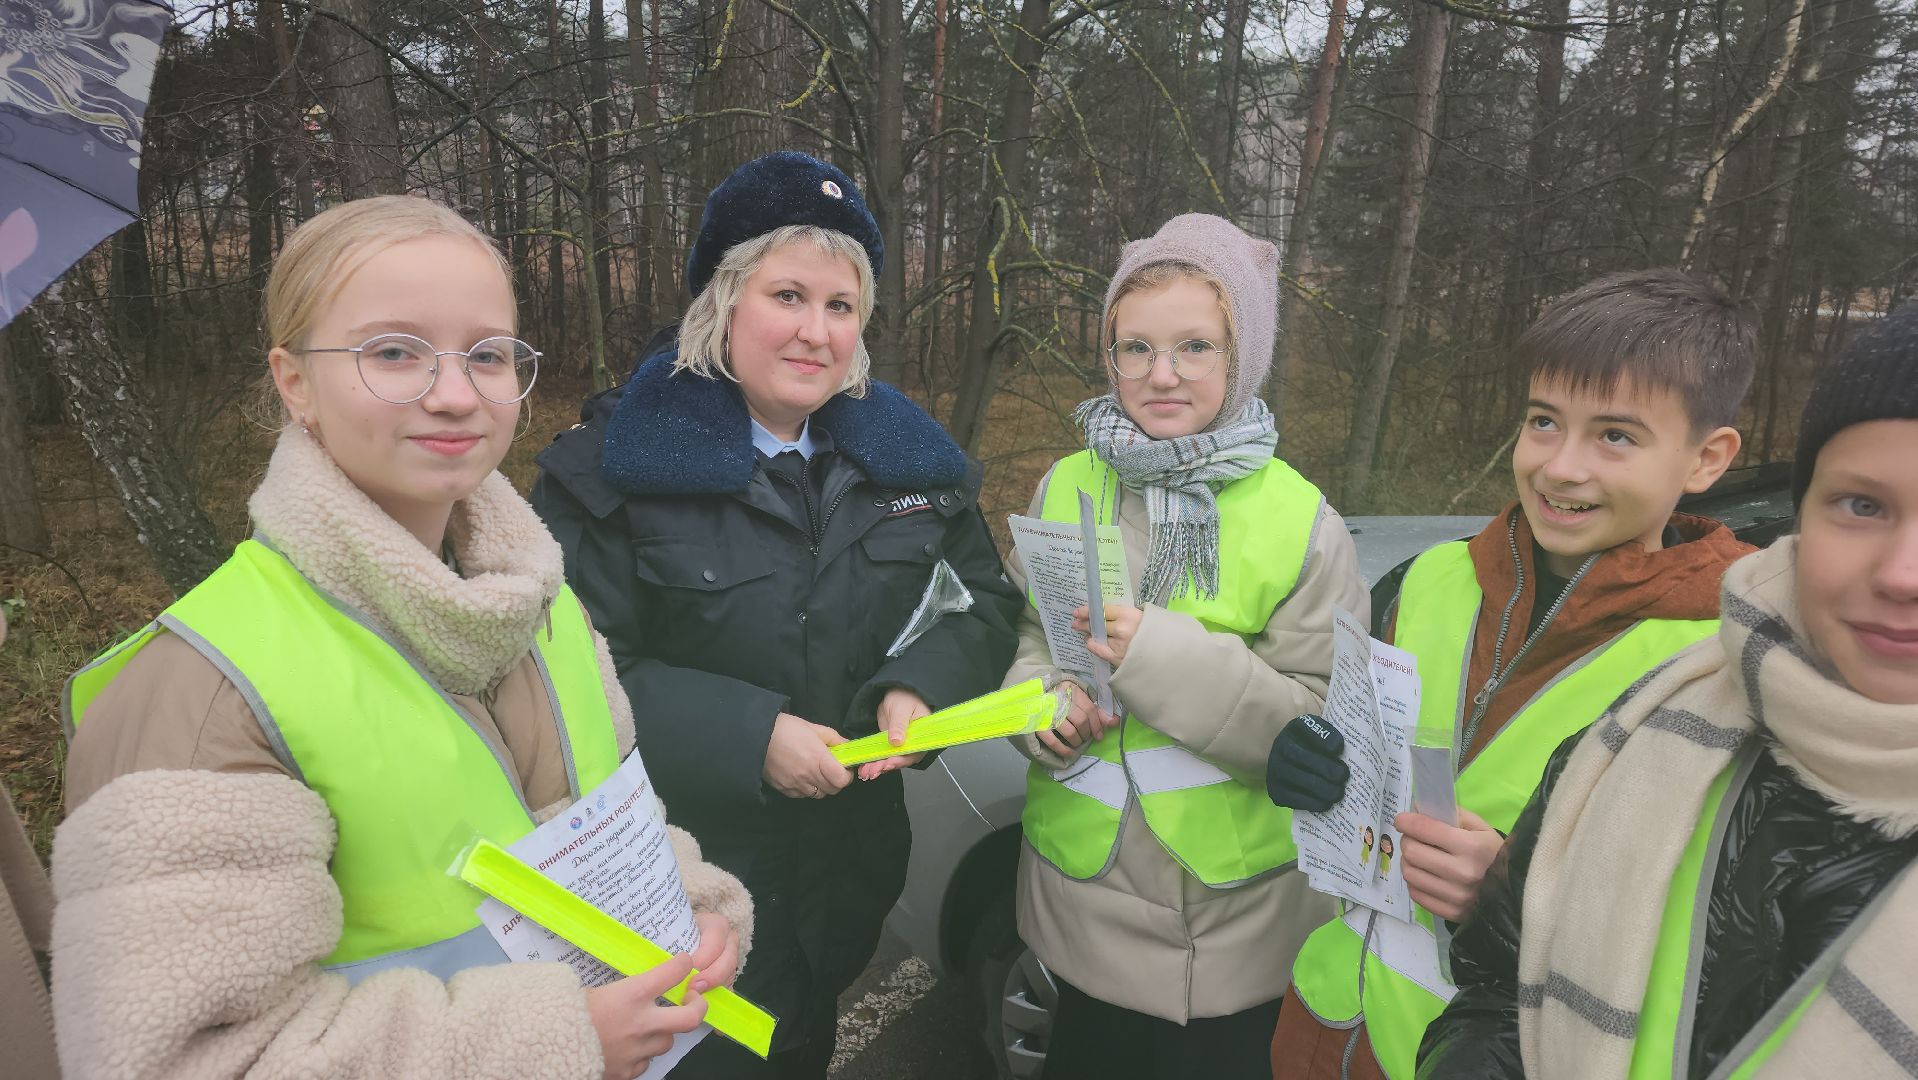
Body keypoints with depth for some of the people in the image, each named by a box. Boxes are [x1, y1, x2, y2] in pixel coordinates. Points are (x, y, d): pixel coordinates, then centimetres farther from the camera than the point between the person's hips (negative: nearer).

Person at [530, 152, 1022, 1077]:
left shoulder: (902, 449, 0)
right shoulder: (616, 460, -14)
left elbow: (984, 602, 4)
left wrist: (919, 689, -16)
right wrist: (745, 738, -26)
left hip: (854, 864, 4)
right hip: (686, 882, -4)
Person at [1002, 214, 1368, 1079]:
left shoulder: (1301, 521, -13)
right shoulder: (1067, 486, -4)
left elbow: (1323, 725, -14)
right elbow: (1019, 635, 5)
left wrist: (1170, 657, -27)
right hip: (1079, 888, 3)